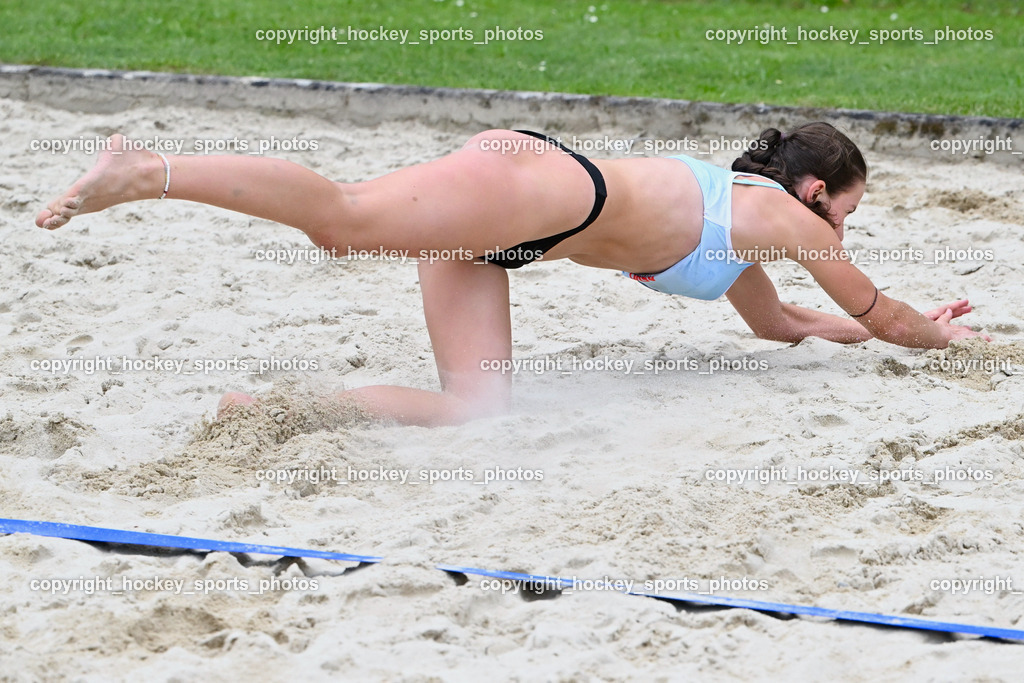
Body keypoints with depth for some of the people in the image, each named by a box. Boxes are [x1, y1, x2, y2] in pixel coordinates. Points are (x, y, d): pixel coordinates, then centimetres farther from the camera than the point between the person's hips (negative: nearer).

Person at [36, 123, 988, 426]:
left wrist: (915, 324, 56)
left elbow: (776, 323, 50)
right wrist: (937, 333, 44)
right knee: (346, 217, -28)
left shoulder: (738, 210, 34)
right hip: (539, 182, -9)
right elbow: (877, 315, 24)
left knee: (474, 409, -3)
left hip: (503, 230, 9)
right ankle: (146, 172, -39)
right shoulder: (788, 217, 13)